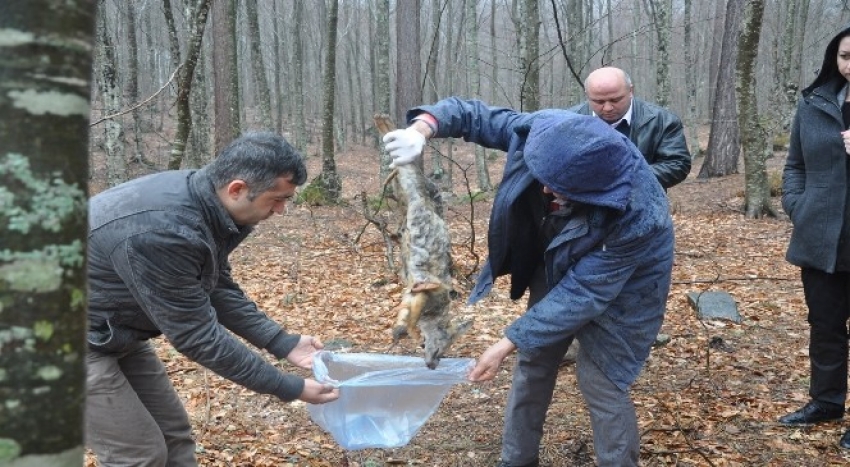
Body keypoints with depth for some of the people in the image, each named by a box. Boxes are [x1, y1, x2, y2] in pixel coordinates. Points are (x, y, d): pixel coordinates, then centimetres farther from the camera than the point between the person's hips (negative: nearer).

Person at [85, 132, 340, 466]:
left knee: (173, 433, 11)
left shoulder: (202, 199, -7)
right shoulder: (164, 232, -35)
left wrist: (283, 344, -1)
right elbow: (197, 335, -28)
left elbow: (217, 289, 6)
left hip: (116, 332, 9)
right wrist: (289, 388, -21)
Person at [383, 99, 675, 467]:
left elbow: (581, 294, -35)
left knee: (600, 381, -5)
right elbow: (474, 115, -18)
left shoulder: (635, 216, -42)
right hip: (554, 267, 6)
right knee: (533, 362, 14)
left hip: (619, 286, -5)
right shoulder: (539, 135, -31)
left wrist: (509, 343, -35)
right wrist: (423, 128, -39)